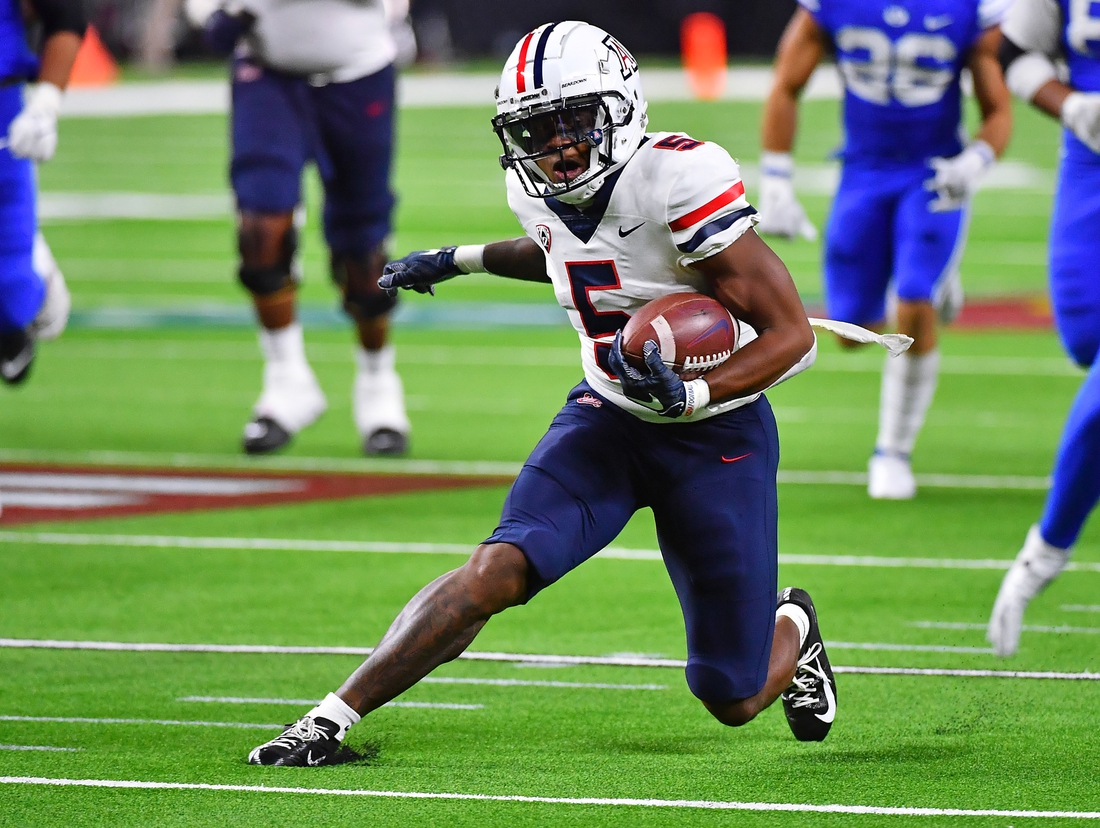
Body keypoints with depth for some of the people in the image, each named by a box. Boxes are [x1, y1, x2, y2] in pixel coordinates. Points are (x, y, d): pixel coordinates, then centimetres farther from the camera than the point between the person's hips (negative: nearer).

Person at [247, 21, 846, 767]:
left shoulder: (677, 182, -26)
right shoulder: (539, 191, -5)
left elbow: (792, 336, -23)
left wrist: (691, 397, -35)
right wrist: (464, 260, 22)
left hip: (716, 434, -4)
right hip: (607, 417, 4)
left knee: (735, 701, 5)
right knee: (501, 569, -24)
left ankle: (791, 628, 41)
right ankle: (332, 718, -20)